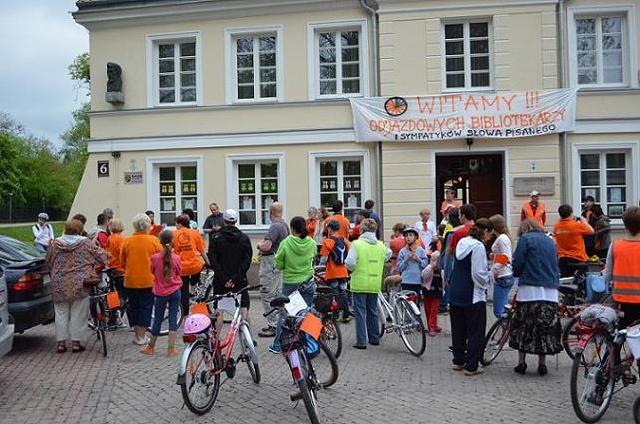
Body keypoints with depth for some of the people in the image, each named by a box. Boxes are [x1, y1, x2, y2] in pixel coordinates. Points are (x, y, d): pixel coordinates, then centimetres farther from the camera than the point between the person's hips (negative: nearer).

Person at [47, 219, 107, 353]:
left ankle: (61, 343, 14)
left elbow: (48, 262, 12)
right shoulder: (85, 243, -5)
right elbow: (101, 256, -2)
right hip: (79, 284, -3)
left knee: (61, 314, 11)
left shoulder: (56, 243, 3)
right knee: (78, 314, 5)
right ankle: (76, 342, 8)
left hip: (59, 285, 3)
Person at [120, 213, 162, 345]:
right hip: (149, 280, -2)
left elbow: (122, 262, 6)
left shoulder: (127, 241, -4)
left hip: (130, 281, 2)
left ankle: (136, 335, 20)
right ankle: (142, 337, 11)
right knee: (146, 307, 8)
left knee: (133, 307, 14)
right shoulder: (154, 240, -9)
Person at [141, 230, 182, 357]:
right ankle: (171, 349, 5)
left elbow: (152, 272, 5)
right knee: (173, 319, 5)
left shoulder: (155, 258, -11)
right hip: (175, 292, 0)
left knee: (158, 319, 11)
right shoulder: (176, 258, -9)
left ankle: (150, 347, 24)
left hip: (161, 293, 0)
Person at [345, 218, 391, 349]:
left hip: (360, 283, -4)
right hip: (375, 283, 4)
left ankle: (361, 341, 3)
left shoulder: (357, 244, -12)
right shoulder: (381, 245, 2)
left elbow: (350, 262, -18)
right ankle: (375, 339, 27)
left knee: (360, 313, 3)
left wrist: (352, 269, 2)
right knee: (373, 311, 18)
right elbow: (388, 255, 19)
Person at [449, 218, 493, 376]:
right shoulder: (478, 246, -16)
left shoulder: (462, 242, 8)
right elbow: (478, 274, -21)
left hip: (456, 295, 8)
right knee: (476, 332, 2)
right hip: (473, 297, -8)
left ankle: (458, 361, 28)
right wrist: (491, 276, -1)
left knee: (458, 329, 18)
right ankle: (471, 366, 4)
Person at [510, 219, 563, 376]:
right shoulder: (550, 241, 17)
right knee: (546, 327, 9)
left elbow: (517, 263, -4)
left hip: (530, 288, -4)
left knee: (522, 326, 5)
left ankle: (521, 363, 7)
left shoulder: (525, 238, 1)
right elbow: (555, 265, 20)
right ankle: (541, 364, 11)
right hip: (550, 291, 5)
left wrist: (518, 274, 16)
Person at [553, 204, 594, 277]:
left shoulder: (556, 226, -3)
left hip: (562, 259, 4)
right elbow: (591, 231, -2)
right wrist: (584, 221, 16)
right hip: (577, 259, -4)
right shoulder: (577, 225, -15)